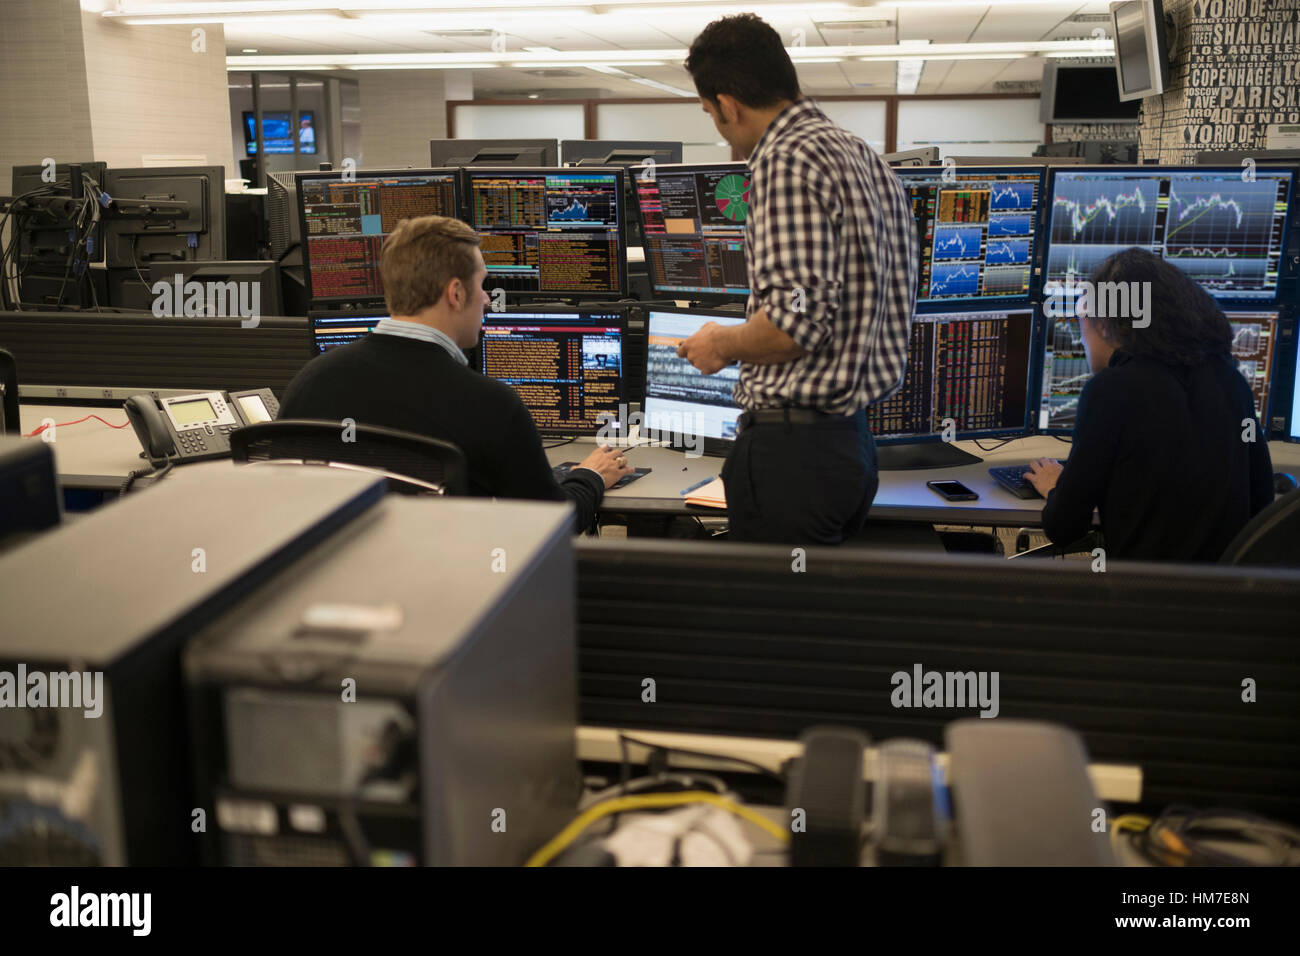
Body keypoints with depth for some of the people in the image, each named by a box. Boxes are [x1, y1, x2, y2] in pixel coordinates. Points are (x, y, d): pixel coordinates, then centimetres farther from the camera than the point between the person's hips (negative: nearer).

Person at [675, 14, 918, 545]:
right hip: (856, 438, 10)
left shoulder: (787, 160, -14)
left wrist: (721, 345, -6)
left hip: (794, 447, -10)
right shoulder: (866, 158, 15)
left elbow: (798, 319, -25)